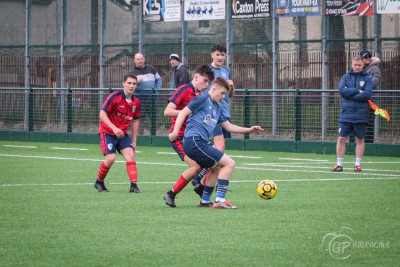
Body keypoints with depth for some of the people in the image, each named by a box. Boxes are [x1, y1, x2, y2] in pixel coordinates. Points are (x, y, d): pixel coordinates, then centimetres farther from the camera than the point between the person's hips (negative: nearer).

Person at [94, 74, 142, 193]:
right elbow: (102, 114, -15)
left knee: (130, 155, -15)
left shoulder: (136, 102, 3)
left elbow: (135, 121, 13)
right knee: (111, 158, -16)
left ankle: (133, 185, -19)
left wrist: (134, 141, 11)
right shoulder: (114, 97, -14)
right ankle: (99, 182, 8)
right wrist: (114, 128, -25)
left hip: (122, 133, 5)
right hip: (107, 132, -5)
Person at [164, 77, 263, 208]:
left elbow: (228, 126, 27)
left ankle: (205, 201, 33)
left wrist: (249, 130, 19)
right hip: (195, 141, -10)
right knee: (229, 163, -11)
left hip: (200, 143, 10)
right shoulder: (203, 99, -4)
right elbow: (184, 113, -9)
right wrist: (175, 132, -17)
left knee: (217, 168, 30)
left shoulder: (218, 108, 22)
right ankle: (220, 200, -15)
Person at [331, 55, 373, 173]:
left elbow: (367, 94, -11)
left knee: (360, 140, 5)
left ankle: (358, 164, 12)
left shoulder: (367, 78, 3)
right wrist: (357, 91, -13)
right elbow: (342, 90, -7)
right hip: (346, 114, 1)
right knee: (341, 139, -1)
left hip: (360, 115, -1)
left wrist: (349, 94, -10)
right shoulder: (346, 77, 8)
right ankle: (339, 164, 6)